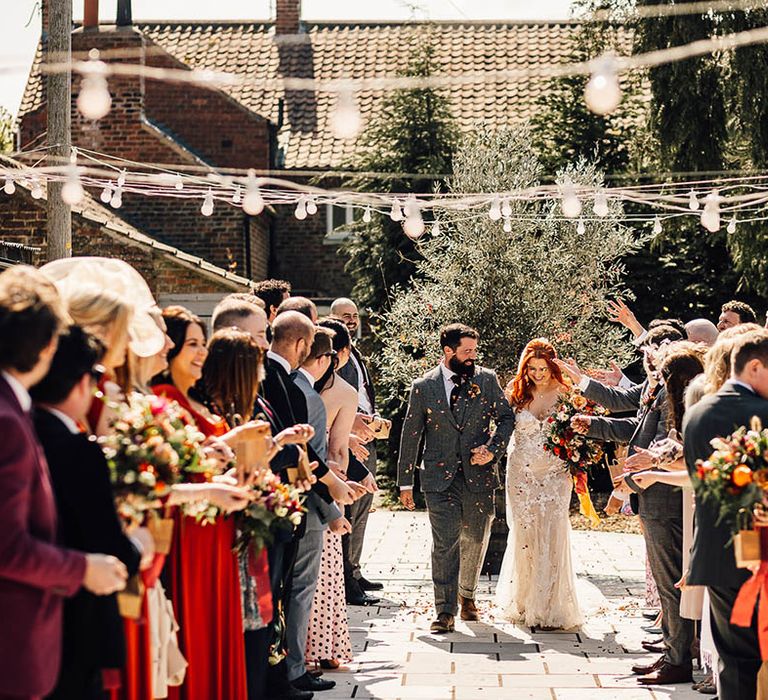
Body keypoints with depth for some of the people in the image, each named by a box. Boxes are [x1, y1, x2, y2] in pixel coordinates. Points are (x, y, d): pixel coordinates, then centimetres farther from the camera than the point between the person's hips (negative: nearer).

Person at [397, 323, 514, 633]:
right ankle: (445, 611, -4)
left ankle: (467, 594, 38)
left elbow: (506, 417, 9)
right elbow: (410, 435, 5)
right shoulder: (423, 387, 1)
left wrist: (492, 448, -9)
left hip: (479, 476, 2)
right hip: (440, 478, -2)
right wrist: (405, 482, 6)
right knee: (445, 544, -8)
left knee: (475, 541, 14)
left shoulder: (486, 379, 3)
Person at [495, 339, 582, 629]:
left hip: (554, 475, -1)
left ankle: (550, 609, 2)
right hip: (521, 475, 1)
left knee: (552, 538, -5)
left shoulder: (564, 395, 0)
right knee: (524, 538, 6)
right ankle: (523, 603, 21)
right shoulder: (517, 394, 4)